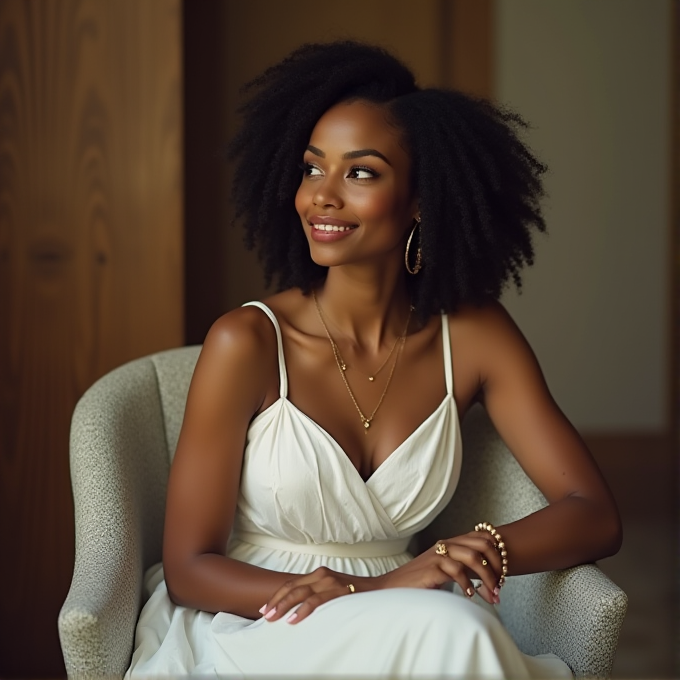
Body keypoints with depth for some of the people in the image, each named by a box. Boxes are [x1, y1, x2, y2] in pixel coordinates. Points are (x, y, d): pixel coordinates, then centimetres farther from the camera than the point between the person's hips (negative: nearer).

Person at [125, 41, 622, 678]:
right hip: (242, 622, -4)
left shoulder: (473, 334, -5)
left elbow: (595, 516, -5)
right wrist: (374, 589, -25)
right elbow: (188, 567, -10)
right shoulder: (247, 342, -14)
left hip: (388, 625, 5)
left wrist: (478, 551, -26)